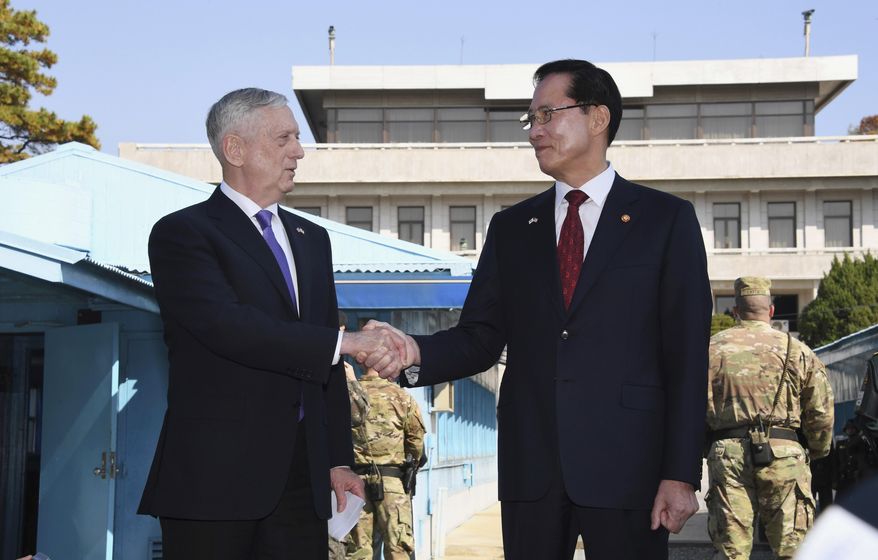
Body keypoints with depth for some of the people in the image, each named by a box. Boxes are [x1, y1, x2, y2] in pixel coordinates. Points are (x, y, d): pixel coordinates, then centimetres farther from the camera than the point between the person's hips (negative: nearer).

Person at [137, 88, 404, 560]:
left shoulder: (311, 239, 18)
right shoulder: (181, 234, -4)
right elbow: (228, 326, -20)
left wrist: (339, 458, 11)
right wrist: (345, 342, -22)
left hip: (301, 476, 6)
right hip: (215, 476, -5)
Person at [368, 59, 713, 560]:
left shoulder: (666, 219, 2)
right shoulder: (511, 228, 13)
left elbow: (686, 355, -2)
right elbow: (480, 339, 8)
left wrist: (681, 474, -8)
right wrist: (417, 353, -14)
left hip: (627, 466, -3)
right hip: (530, 468, 3)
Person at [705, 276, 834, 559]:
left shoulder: (712, 348, 8)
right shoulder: (797, 350, 8)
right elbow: (822, 412, 8)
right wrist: (818, 451, 23)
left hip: (727, 454, 0)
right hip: (783, 452, 0)